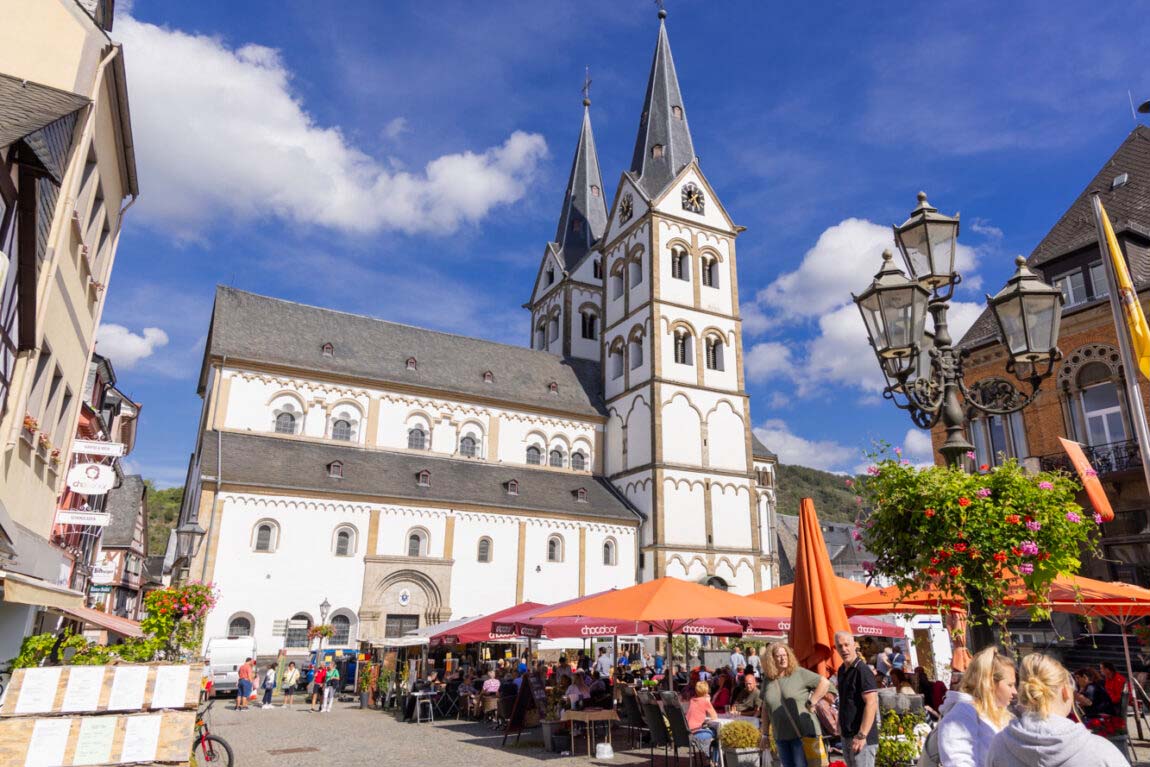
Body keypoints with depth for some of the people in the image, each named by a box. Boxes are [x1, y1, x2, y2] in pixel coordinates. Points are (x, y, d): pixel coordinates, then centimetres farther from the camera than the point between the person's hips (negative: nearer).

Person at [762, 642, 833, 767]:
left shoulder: (799, 674, -6)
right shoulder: (767, 681, 7)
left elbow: (825, 683, -10)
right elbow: (765, 709, 13)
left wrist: (811, 703, -13)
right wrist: (765, 733, 11)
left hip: (803, 733, -5)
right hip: (781, 737, 5)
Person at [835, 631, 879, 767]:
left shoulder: (863, 671, -16)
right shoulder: (841, 670, 10)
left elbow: (871, 704, -21)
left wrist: (862, 736, -23)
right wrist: (840, 723, 14)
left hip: (860, 737, -8)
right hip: (846, 736, 8)